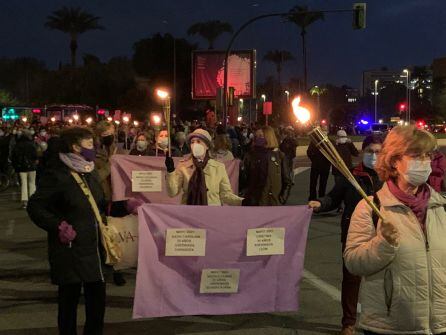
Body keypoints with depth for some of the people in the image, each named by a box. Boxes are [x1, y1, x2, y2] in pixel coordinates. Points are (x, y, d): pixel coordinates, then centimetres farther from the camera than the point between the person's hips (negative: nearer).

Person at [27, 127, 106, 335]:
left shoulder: (90, 172, 11)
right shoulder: (57, 174, -13)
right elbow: (35, 207, -15)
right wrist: (58, 226, -23)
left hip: (93, 247, 7)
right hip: (70, 250, -7)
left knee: (97, 298, 11)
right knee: (69, 299, 6)